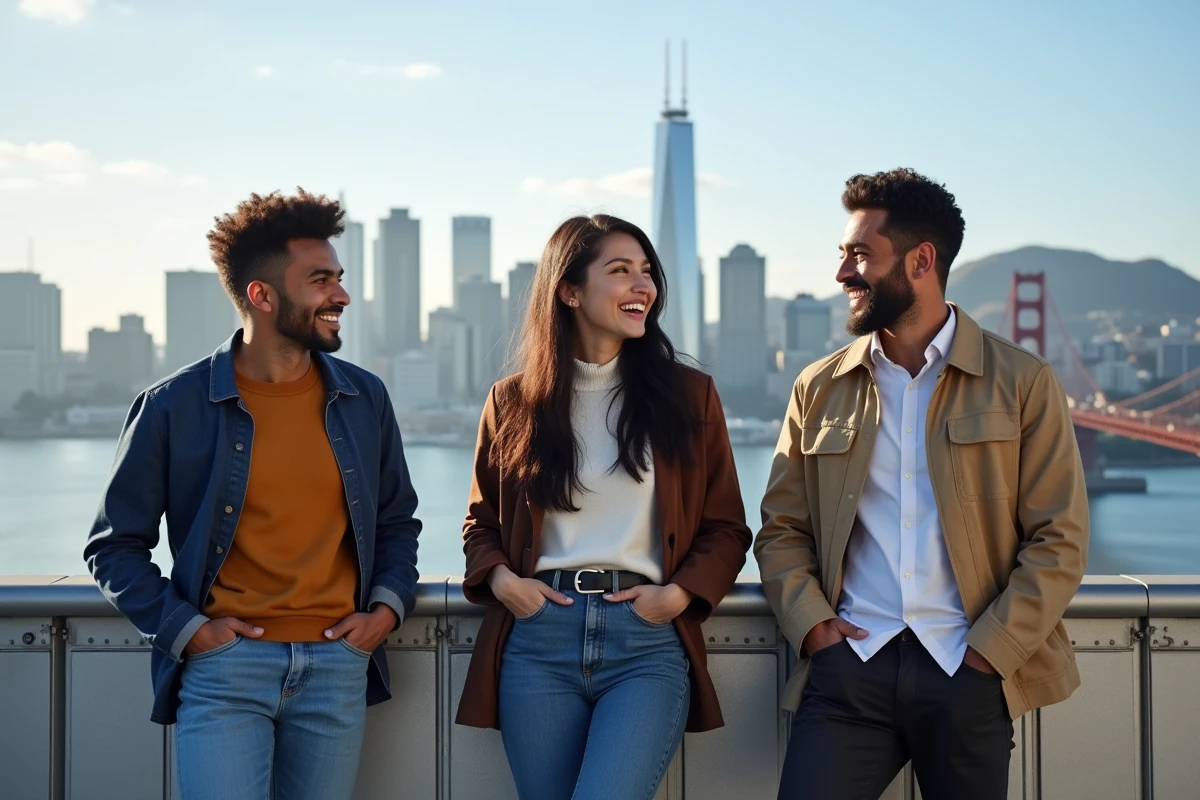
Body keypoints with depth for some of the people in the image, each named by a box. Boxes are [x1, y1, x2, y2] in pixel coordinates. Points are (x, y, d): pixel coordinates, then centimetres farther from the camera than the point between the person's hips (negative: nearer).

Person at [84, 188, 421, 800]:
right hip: (224, 666, -3)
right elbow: (114, 546, 4)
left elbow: (397, 522, 19)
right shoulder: (175, 406, -2)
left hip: (336, 667, 3)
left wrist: (387, 606, 3)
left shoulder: (364, 399, 8)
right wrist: (186, 628, -7)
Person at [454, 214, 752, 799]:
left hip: (649, 642, -1)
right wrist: (500, 579, -2)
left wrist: (681, 593, -8)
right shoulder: (513, 401, 8)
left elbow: (725, 528, 9)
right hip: (539, 636, 2)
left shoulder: (689, 394, 6)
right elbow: (481, 522, 18)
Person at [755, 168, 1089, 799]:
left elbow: (1059, 540, 0)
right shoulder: (819, 389, 11)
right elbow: (781, 529, 13)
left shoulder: (1021, 383, 3)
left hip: (970, 674, -1)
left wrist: (990, 651, -9)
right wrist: (811, 623, -4)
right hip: (850, 664, 2)